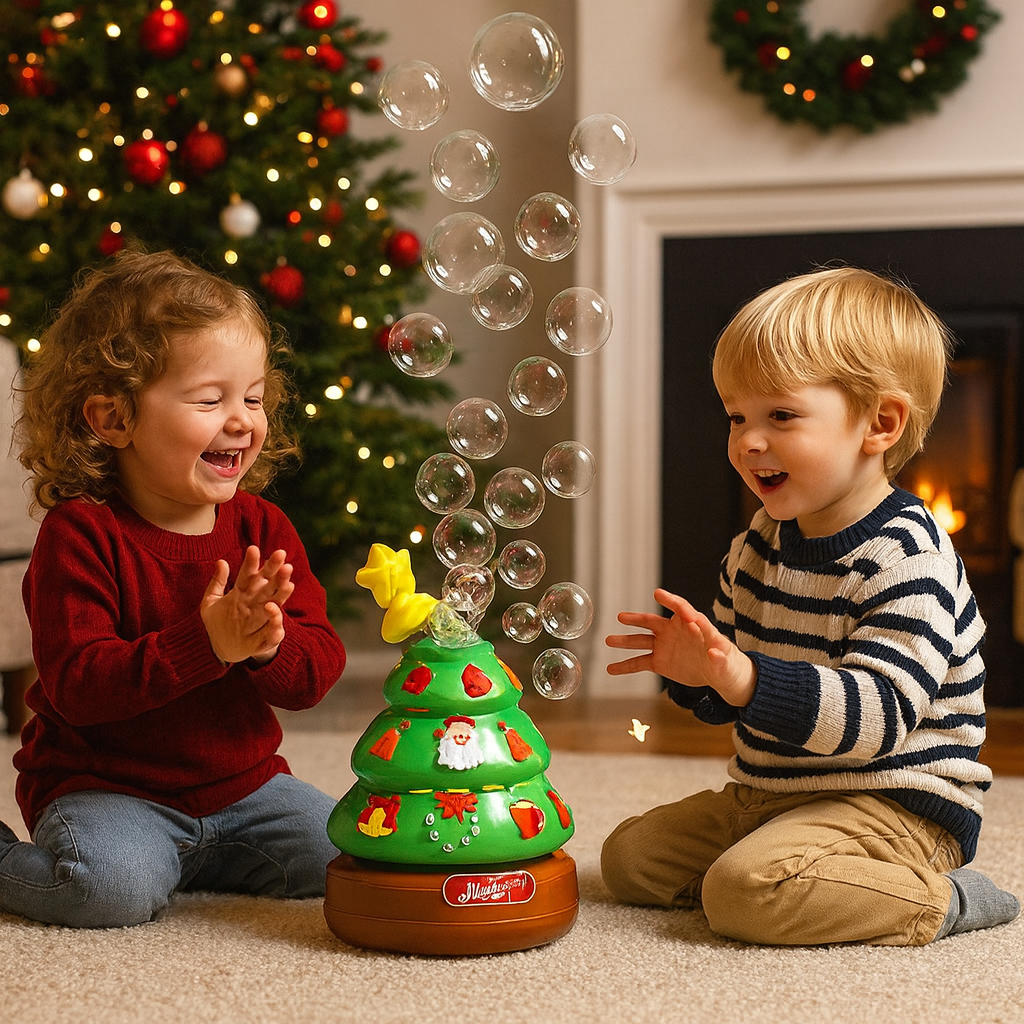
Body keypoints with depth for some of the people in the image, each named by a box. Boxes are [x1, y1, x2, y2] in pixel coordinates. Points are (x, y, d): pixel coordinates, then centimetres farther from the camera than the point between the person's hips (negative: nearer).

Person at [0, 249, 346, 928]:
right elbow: (76, 687, -24)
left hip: (242, 785, 6)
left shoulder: (264, 529, 1)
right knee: (116, 886, -32)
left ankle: (189, 859, 14)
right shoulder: (80, 535, -15)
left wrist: (268, 644, -28)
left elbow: (317, 673, -3)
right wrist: (204, 643, -36)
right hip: (103, 787, -5)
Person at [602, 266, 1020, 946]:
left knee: (746, 889, -30)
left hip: (892, 806, -9)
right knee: (629, 855, 9)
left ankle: (934, 901, -10)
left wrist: (747, 679, -39)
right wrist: (694, 668, -9)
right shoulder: (760, 545, 6)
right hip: (770, 793, 9)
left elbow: (878, 715, -30)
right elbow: (732, 700, 15)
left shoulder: (902, 558, -20)